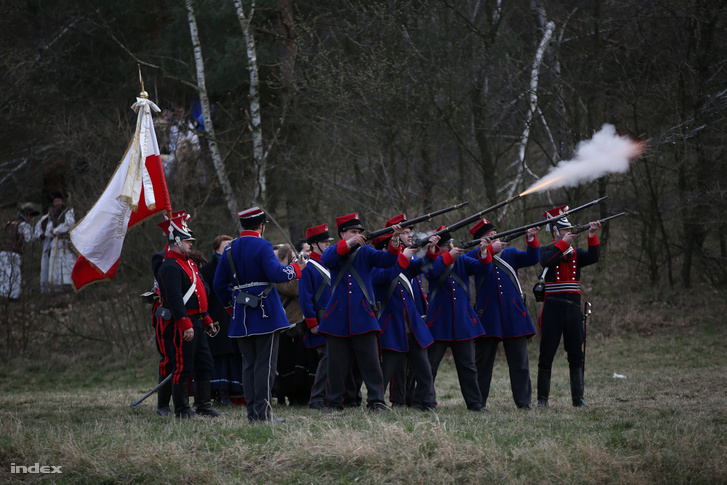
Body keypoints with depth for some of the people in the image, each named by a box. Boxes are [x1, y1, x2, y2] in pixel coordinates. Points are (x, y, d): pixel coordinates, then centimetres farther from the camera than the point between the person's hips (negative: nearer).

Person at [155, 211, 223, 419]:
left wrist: (206, 320, 23)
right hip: (182, 325, -10)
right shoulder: (169, 267, -13)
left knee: (204, 365, 12)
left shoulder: (188, 263, 20)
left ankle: (204, 405, 18)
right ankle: (181, 409, -1)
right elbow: (174, 298, -21)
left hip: (196, 323, 10)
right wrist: (185, 325, -26)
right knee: (182, 367, -6)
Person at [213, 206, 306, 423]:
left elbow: (219, 284, 12)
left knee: (249, 363, 10)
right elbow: (276, 274, -21)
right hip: (266, 313, -6)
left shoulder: (230, 249, 10)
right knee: (265, 363, -5)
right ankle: (263, 411, -9)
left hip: (241, 316, 6)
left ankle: (252, 412, 8)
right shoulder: (262, 246, -10)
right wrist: (296, 268, -4)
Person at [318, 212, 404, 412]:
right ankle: (334, 402, 14)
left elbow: (387, 260, -5)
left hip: (362, 317, 0)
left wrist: (394, 241, -23)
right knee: (337, 364, 5)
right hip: (337, 318, 0)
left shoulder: (365, 252, 10)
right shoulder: (335, 252, 8)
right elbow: (326, 259, -16)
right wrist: (348, 244, -26)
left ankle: (376, 400, -2)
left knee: (370, 361, -5)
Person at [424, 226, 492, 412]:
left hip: (463, 322, 3)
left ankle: (474, 403, 9)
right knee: (430, 364, 1)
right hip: (439, 323, -3)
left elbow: (483, 269, -4)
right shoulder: (433, 261, 0)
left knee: (467, 365, 6)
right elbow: (432, 272, -23)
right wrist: (449, 256, -28)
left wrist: (484, 253, -22)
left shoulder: (462, 260, 9)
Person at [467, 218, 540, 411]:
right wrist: (491, 249, -21)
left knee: (520, 362, 2)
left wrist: (531, 239, -12)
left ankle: (524, 402, 6)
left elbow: (532, 258, 3)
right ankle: (478, 402, 12)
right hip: (488, 317, -2)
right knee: (483, 361, 4)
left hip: (514, 316, 2)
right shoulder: (474, 255, 7)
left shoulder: (510, 254, 15)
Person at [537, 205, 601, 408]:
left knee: (576, 355, 3)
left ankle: (578, 398, 6)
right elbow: (546, 261, -20)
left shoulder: (576, 253, 13)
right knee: (546, 355, 0)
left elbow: (593, 258, -4)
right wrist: (563, 243, -19)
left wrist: (592, 237, -15)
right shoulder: (546, 251, 2)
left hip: (573, 307, 4)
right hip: (552, 306, -4)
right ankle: (542, 398, 6)